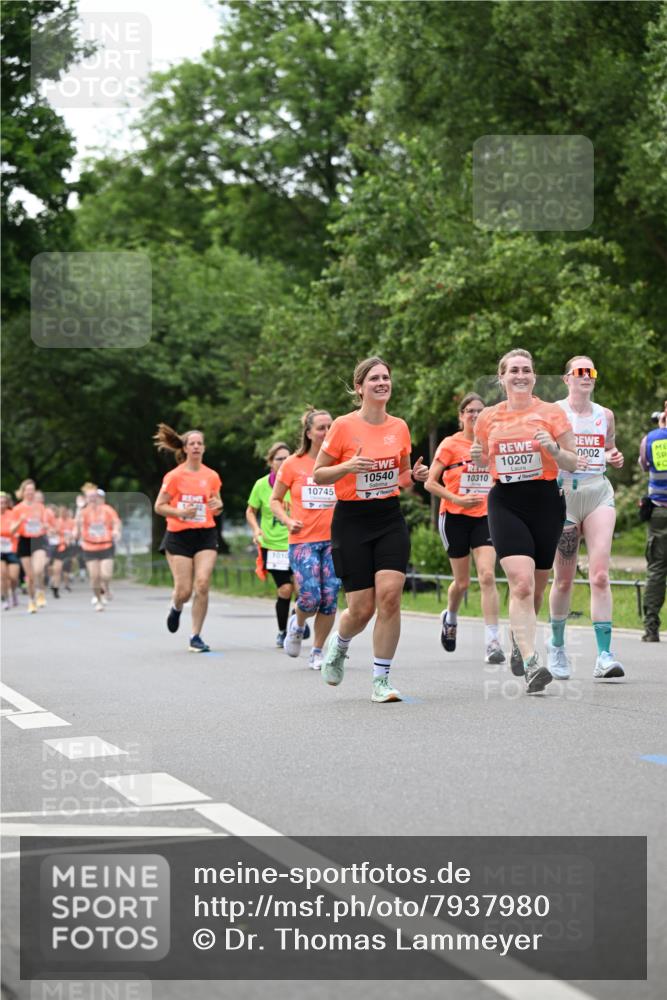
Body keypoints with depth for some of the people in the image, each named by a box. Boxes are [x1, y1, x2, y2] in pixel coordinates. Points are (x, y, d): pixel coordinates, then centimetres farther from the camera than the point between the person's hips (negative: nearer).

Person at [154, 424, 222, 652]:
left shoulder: (212, 476, 6)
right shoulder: (174, 476, -3)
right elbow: (159, 506, -1)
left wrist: (217, 505, -8)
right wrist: (180, 512, -18)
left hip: (206, 535, 2)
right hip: (179, 536, -2)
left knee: (202, 585, -14)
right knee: (184, 590, -5)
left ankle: (196, 636, -3)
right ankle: (176, 608, 34)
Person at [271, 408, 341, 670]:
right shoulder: (293, 464, 2)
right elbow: (275, 500, 9)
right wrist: (288, 521, -7)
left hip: (334, 540, 2)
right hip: (303, 540, -2)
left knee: (329, 599, -3)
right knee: (310, 598, -13)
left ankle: (317, 652, 14)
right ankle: (297, 624, 21)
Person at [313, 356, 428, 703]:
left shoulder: (399, 427, 5)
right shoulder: (343, 426, -8)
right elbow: (318, 475, -3)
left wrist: (414, 476, -3)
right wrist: (348, 467, -21)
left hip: (390, 520, 3)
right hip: (352, 522, -3)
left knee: (389, 594, -15)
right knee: (362, 608, -4)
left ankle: (381, 681, -4)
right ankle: (338, 645, 33)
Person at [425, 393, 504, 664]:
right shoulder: (450, 445, -5)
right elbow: (430, 483, -6)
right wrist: (458, 499, -17)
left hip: (484, 517, 2)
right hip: (455, 518, -2)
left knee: (487, 576, -15)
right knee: (462, 582, 7)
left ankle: (492, 642, -17)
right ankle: (450, 618, 41)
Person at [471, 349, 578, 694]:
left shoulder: (551, 413, 2)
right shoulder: (488, 418, 7)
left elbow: (572, 464, 3)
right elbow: (482, 459, 23)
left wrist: (554, 449, -17)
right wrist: (477, 457, -1)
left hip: (545, 501, 1)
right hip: (505, 503, -1)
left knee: (535, 588, 9)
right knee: (522, 582, -19)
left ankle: (519, 643, 37)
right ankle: (530, 665, -26)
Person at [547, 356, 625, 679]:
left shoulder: (605, 415, 12)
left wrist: (615, 459, 4)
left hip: (599, 493, 2)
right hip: (564, 494, -2)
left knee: (600, 575, -12)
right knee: (564, 579, 5)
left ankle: (604, 655, -16)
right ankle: (557, 643, 27)